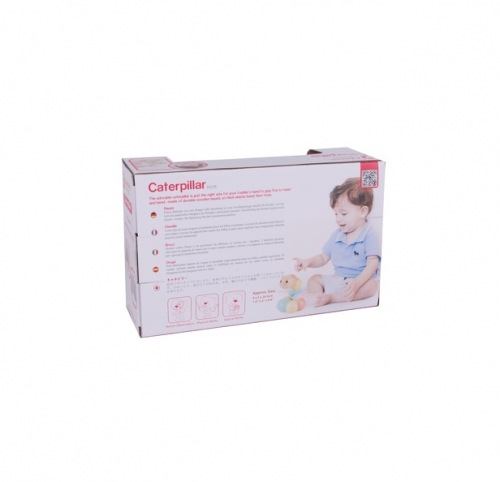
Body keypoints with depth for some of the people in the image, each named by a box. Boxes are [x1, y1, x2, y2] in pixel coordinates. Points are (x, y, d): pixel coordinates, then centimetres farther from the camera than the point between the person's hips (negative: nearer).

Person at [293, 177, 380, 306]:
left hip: (363, 280, -6)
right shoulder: (337, 235, 9)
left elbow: (372, 264, -20)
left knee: (371, 286, -36)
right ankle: (318, 299, -33)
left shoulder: (369, 235, -11)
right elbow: (323, 257, 13)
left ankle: (331, 297, -45)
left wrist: (357, 282, -36)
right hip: (337, 280, 6)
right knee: (314, 280, -3)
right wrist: (308, 262, -10)